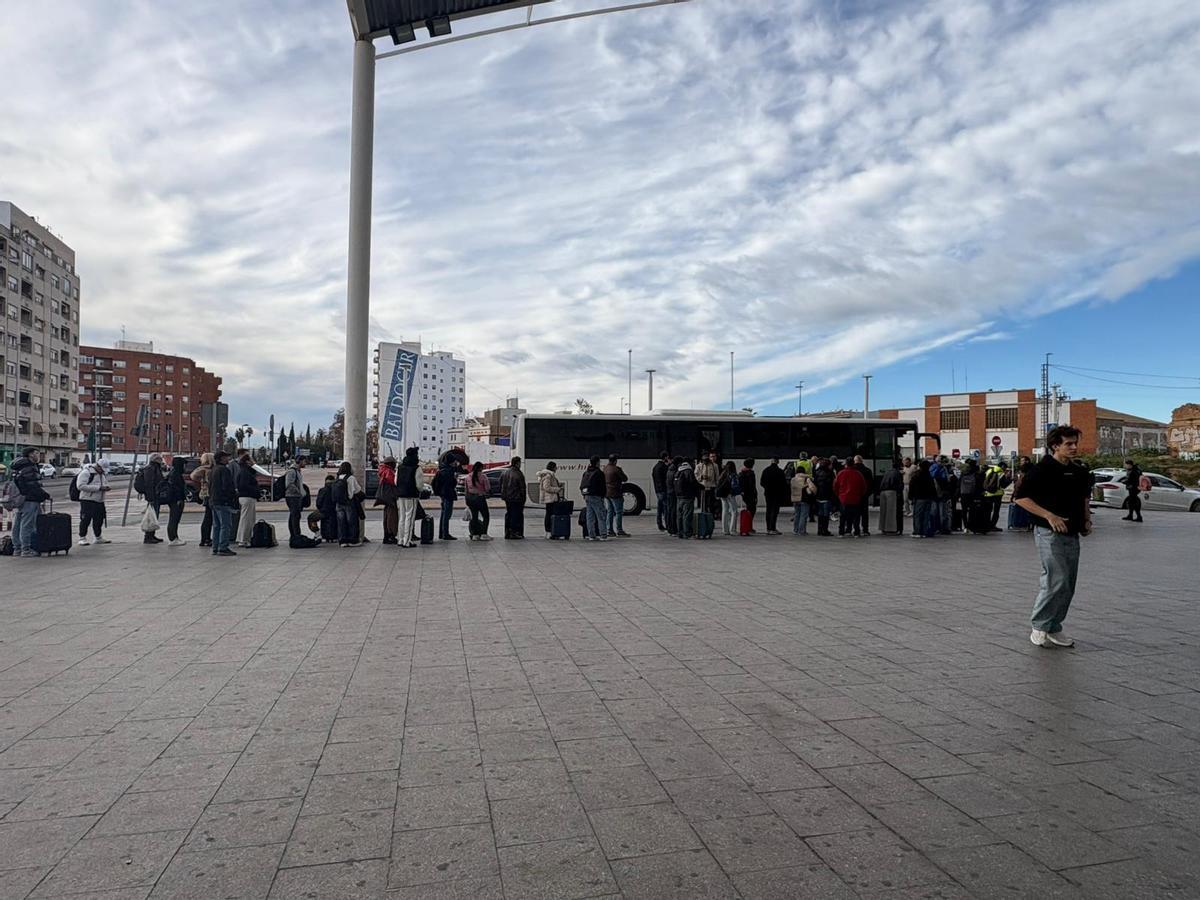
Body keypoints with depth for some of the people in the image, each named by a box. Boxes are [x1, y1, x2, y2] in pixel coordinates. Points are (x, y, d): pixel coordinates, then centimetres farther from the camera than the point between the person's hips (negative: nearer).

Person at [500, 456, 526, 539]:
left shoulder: (505, 472, 7)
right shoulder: (518, 474, -14)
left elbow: (501, 485, 15)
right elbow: (522, 488, -12)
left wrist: (503, 496, 21)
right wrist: (523, 499, -4)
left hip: (507, 498, 7)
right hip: (516, 498, -7)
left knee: (508, 515, 14)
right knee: (516, 515, -1)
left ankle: (507, 533, 17)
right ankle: (514, 533, -3)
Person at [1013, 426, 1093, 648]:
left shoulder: (1079, 471, 11)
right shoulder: (1044, 469, -11)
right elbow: (1021, 497, -15)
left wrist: (1087, 520, 11)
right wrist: (1049, 516, -21)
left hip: (1072, 535, 8)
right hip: (1050, 533, -8)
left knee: (1068, 586, 10)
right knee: (1057, 582, -13)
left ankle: (1054, 629, 20)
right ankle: (1039, 627, 0)